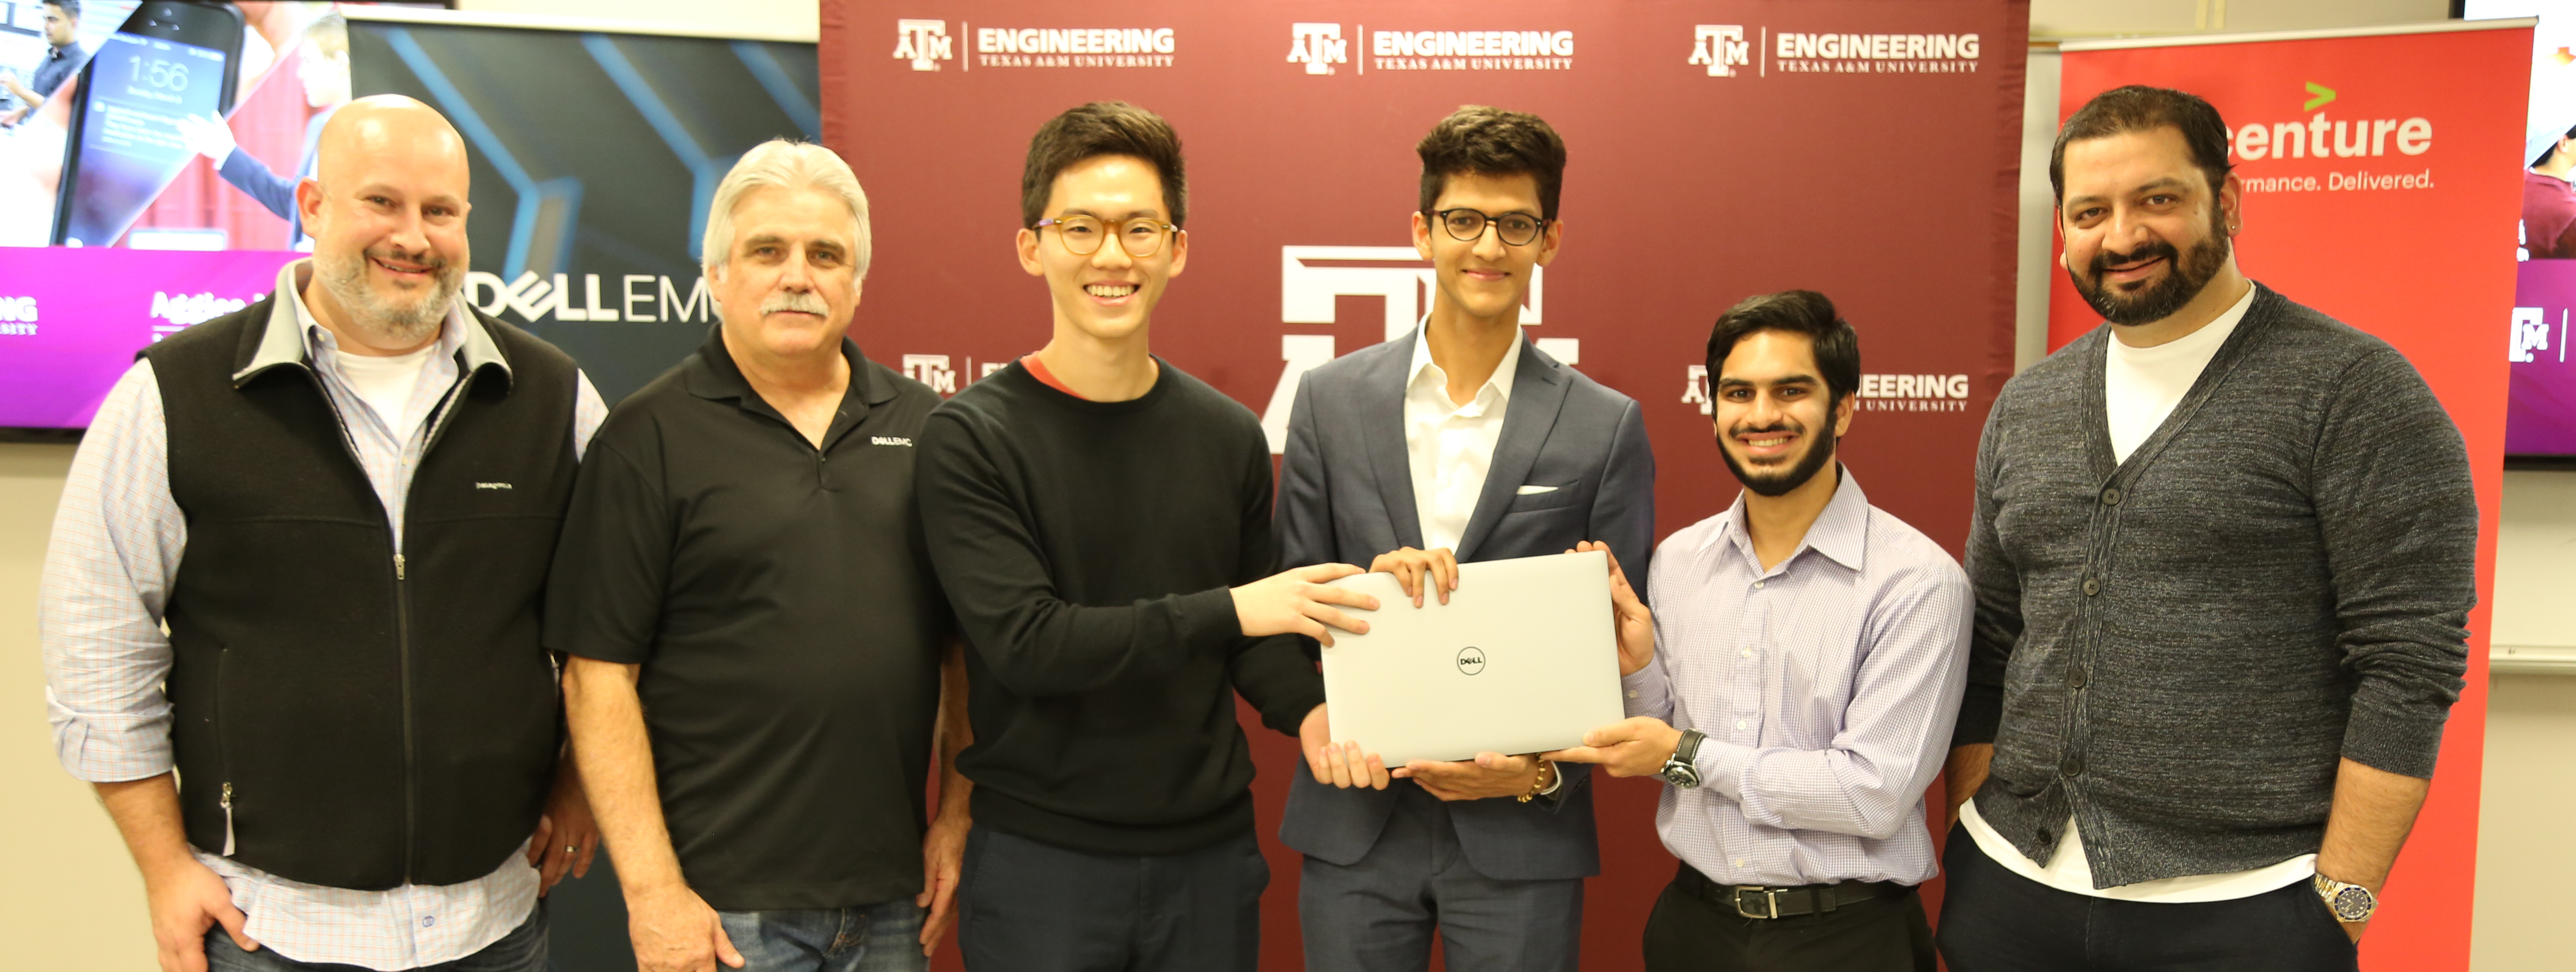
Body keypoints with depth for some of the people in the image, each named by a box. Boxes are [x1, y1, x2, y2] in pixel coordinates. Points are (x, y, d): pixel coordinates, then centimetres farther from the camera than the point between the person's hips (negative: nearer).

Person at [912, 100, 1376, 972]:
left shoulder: (1229, 437, 3)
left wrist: (1306, 708, -10)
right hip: (1039, 859, -3)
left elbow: (1254, 630, 10)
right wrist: (1224, 609, -20)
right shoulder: (970, 439, -9)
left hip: (1209, 850, 4)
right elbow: (1022, 642, -18)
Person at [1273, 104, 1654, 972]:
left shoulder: (1608, 427, -2)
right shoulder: (1331, 399, 2)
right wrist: (1367, 582, -15)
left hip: (1523, 832, -1)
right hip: (1355, 825, 1)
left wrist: (1543, 770, -13)